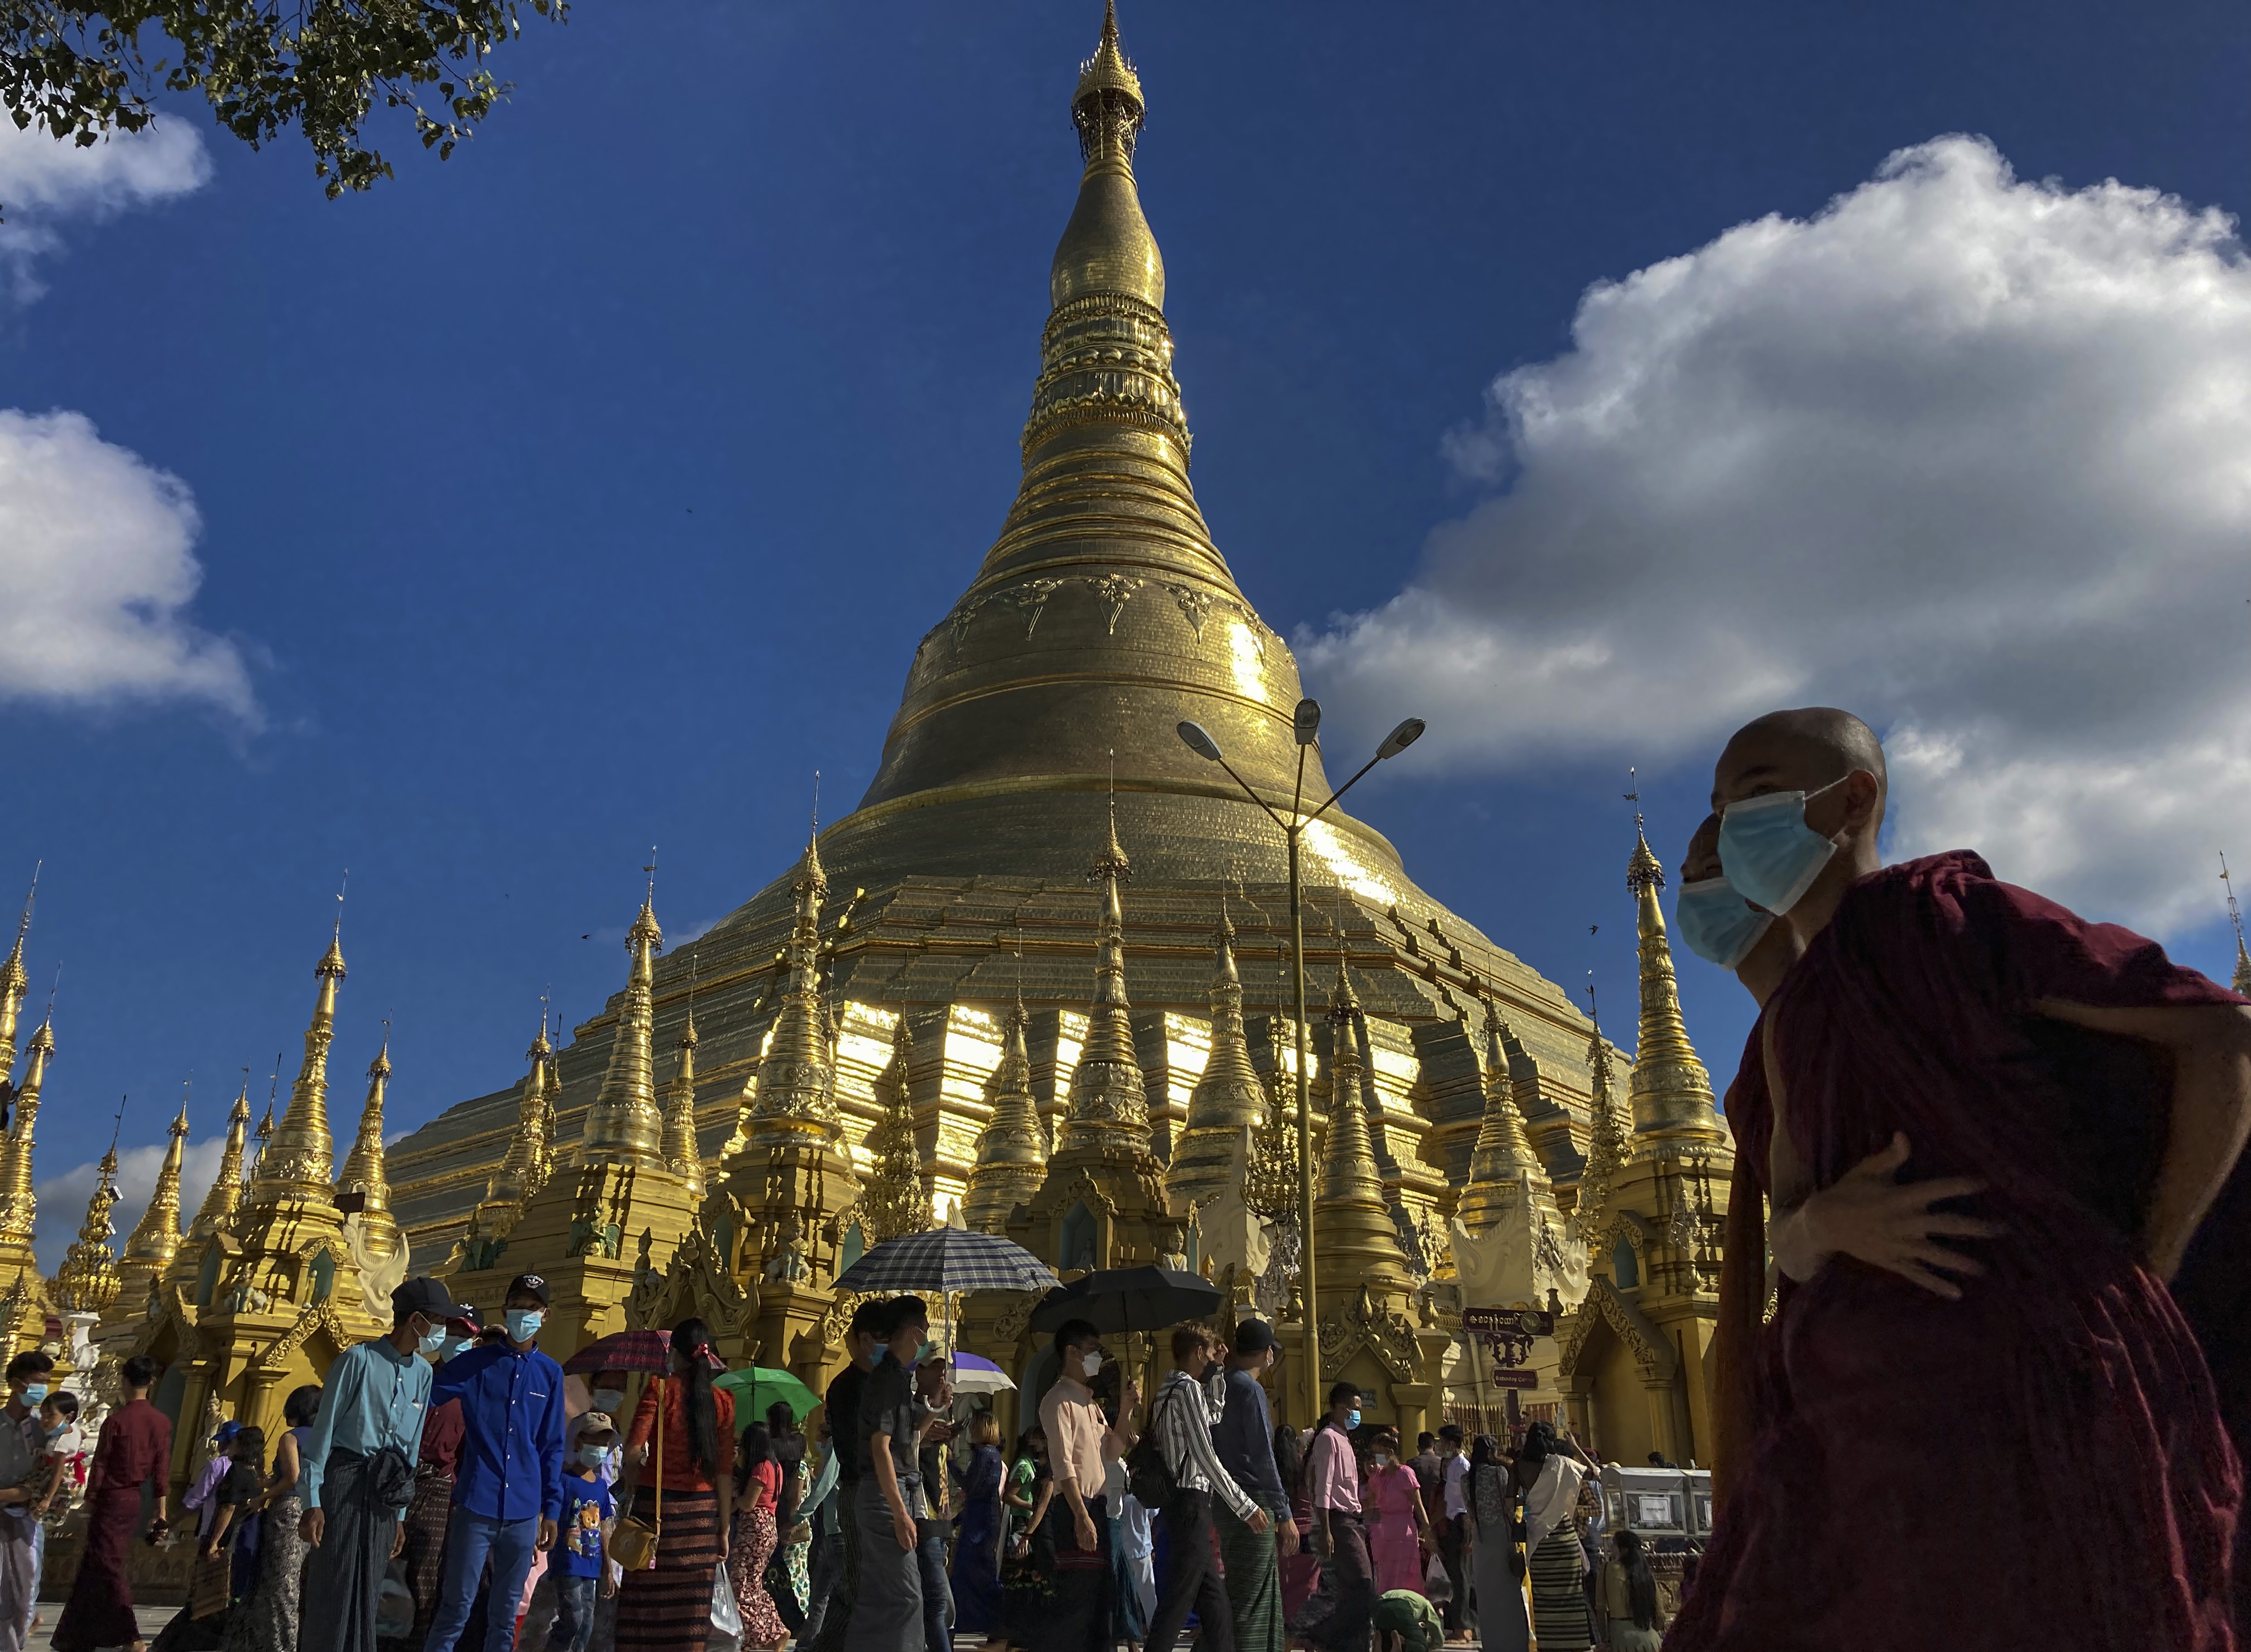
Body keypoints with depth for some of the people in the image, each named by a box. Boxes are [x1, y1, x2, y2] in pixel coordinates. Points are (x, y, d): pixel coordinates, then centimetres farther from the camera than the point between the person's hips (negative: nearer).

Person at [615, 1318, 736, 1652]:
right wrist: (724, 1529, 8)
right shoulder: (723, 1401, 4)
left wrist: (629, 1493, 5)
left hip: (658, 1505, -2)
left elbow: (633, 1451, -13)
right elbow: (725, 1471, 3)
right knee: (692, 1609, 6)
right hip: (702, 1510, 3)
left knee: (644, 1603, 5)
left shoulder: (661, 1389, -4)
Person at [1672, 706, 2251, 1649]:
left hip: (2016, 1394, -8)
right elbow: (1789, 1243, 15)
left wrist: (2148, 1278, -5)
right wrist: (1823, 1225, -10)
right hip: (1885, 1423, 8)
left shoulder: (1945, 913, -3)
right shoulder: (1793, 1027, 20)